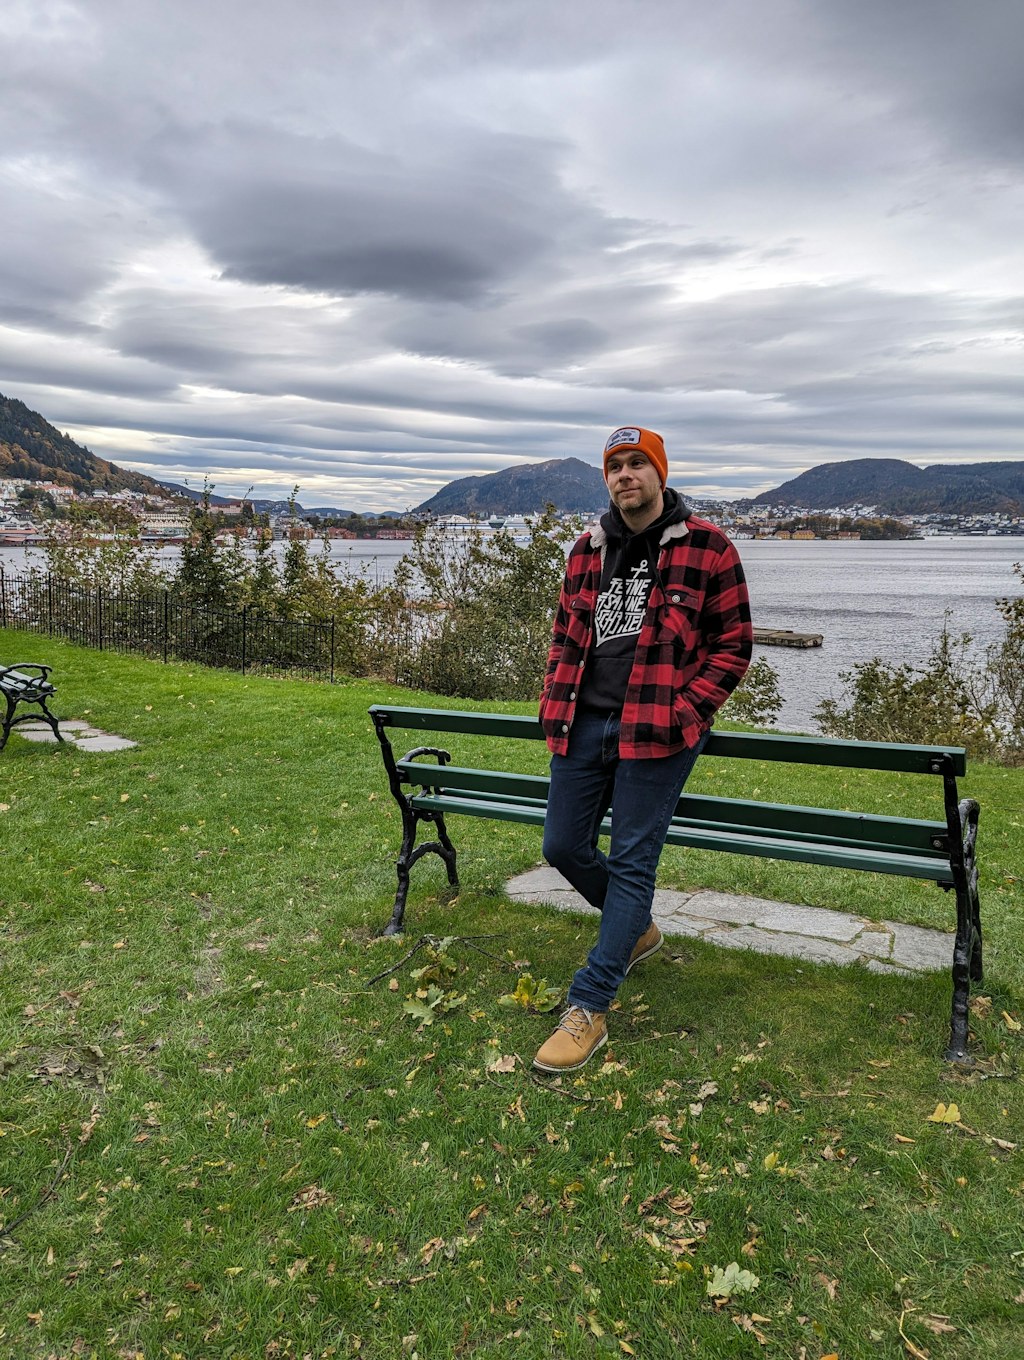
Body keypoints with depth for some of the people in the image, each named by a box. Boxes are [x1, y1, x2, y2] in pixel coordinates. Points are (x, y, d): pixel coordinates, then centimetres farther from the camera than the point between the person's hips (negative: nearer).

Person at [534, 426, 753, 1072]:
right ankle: (636, 930, 38)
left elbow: (734, 643, -1)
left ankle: (588, 1009, 6)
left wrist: (686, 709, -10)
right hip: (584, 724, 6)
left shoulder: (707, 547, -3)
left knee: (631, 862, -3)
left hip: (657, 730, -6)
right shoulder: (588, 550, 11)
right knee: (563, 847, 10)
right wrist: (555, 700, 7)